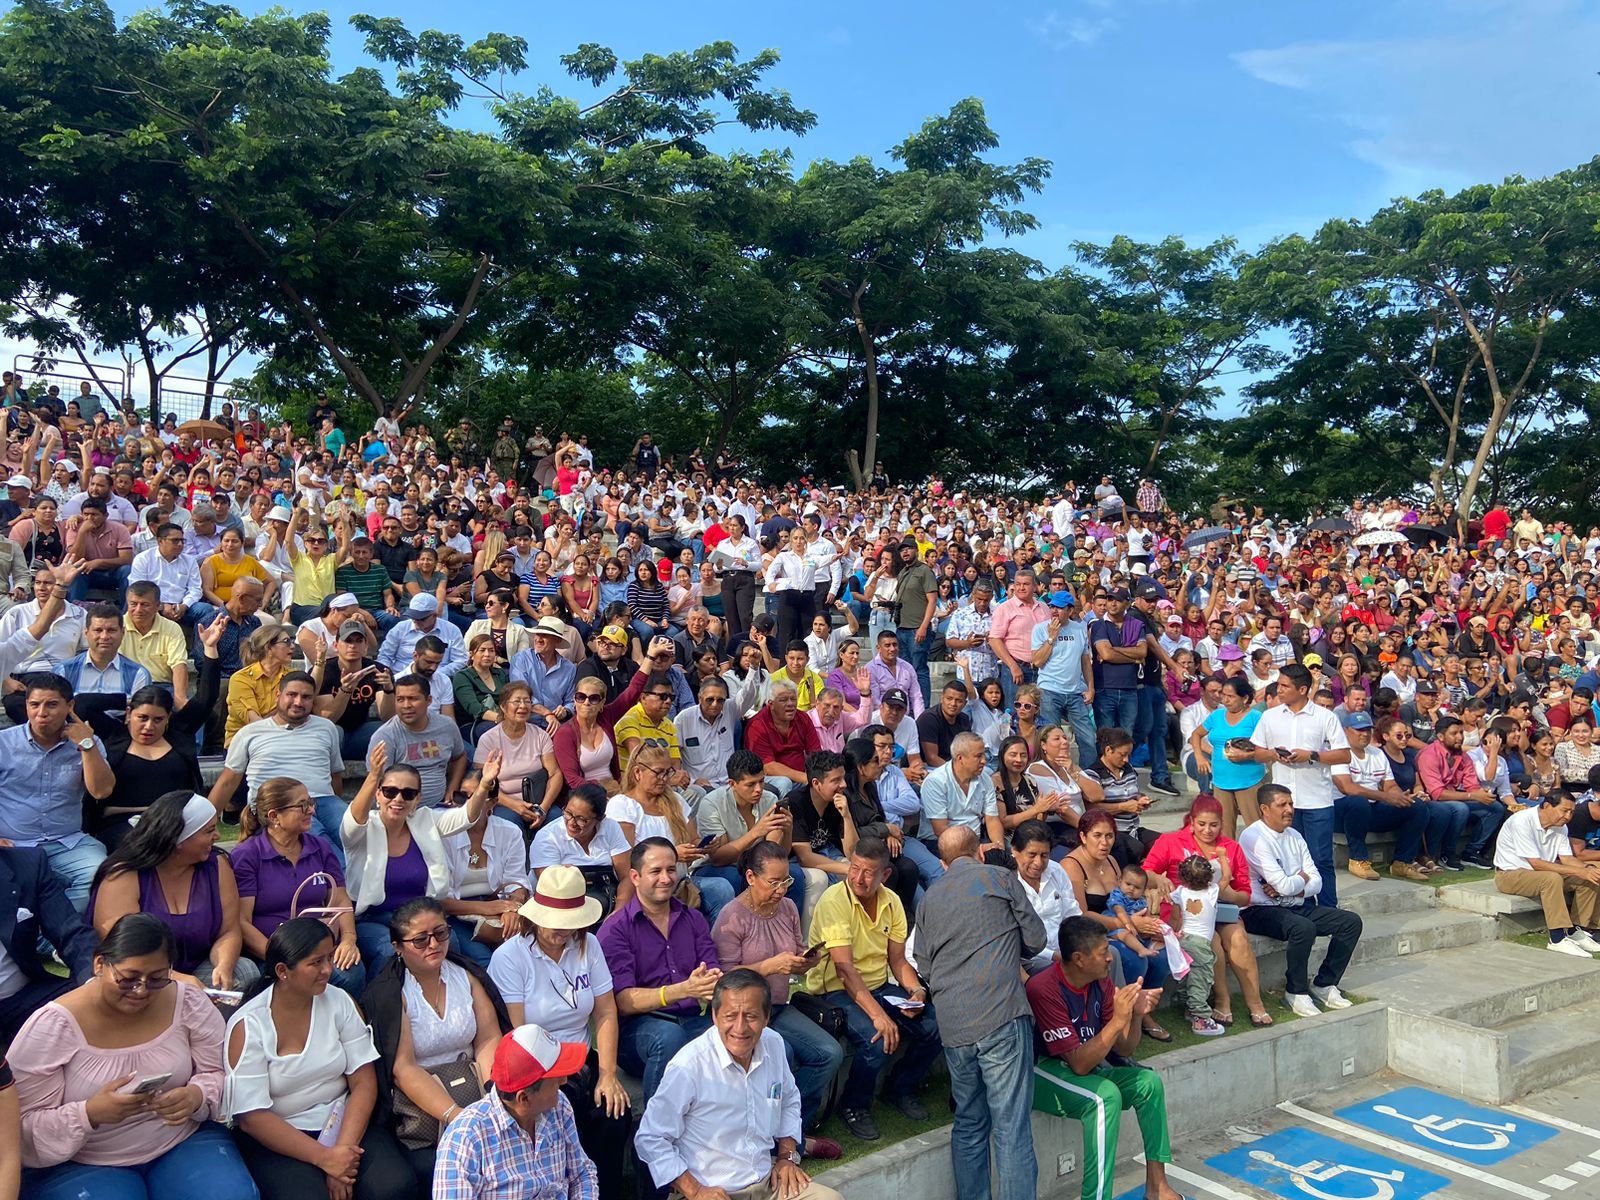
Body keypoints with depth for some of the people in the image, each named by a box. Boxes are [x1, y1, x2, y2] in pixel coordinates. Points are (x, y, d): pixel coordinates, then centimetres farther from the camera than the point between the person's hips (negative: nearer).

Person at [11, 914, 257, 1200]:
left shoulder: (187, 1002, -6)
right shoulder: (50, 1028, -14)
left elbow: (220, 1074, 2)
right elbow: (23, 1131, -13)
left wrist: (197, 1096, -22)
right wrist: (89, 1114, -32)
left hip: (185, 1141, 2)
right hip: (80, 1163, -1)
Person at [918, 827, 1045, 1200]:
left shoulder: (929, 898, 15)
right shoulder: (1000, 878, 5)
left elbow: (924, 966, 17)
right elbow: (1036, 939, 8)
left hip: (952, 1024, 4)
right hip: (1001, 1015, -4)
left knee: (969, 1124, 15)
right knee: (1011, 1124, -3)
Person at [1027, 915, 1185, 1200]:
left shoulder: (1100, 982, -4)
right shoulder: (1045, 990, -28)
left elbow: (1123, 1050, 0)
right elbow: (1079, 1064, -29)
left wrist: (1135, 1016, -19)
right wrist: (1117, 1020, -35)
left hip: (1082, 1065, 8)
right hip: (1040, 1072, -8)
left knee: (1148, 1082, -6)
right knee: (1106, 1095, -31)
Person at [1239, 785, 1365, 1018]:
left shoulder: (1294, 836, 11)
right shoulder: (1254, 837, -15)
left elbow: (1316, 883, 6)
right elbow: (1284, 885, -21)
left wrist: (1290, 887, -13)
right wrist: (1302, 878, 1)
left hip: (1298, 906, 9)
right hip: (1261, 911, -9)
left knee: (1351, 921, -2)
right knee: (1304, 928, -34)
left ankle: (1324, 985, 5)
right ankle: (1295, 992, -14)